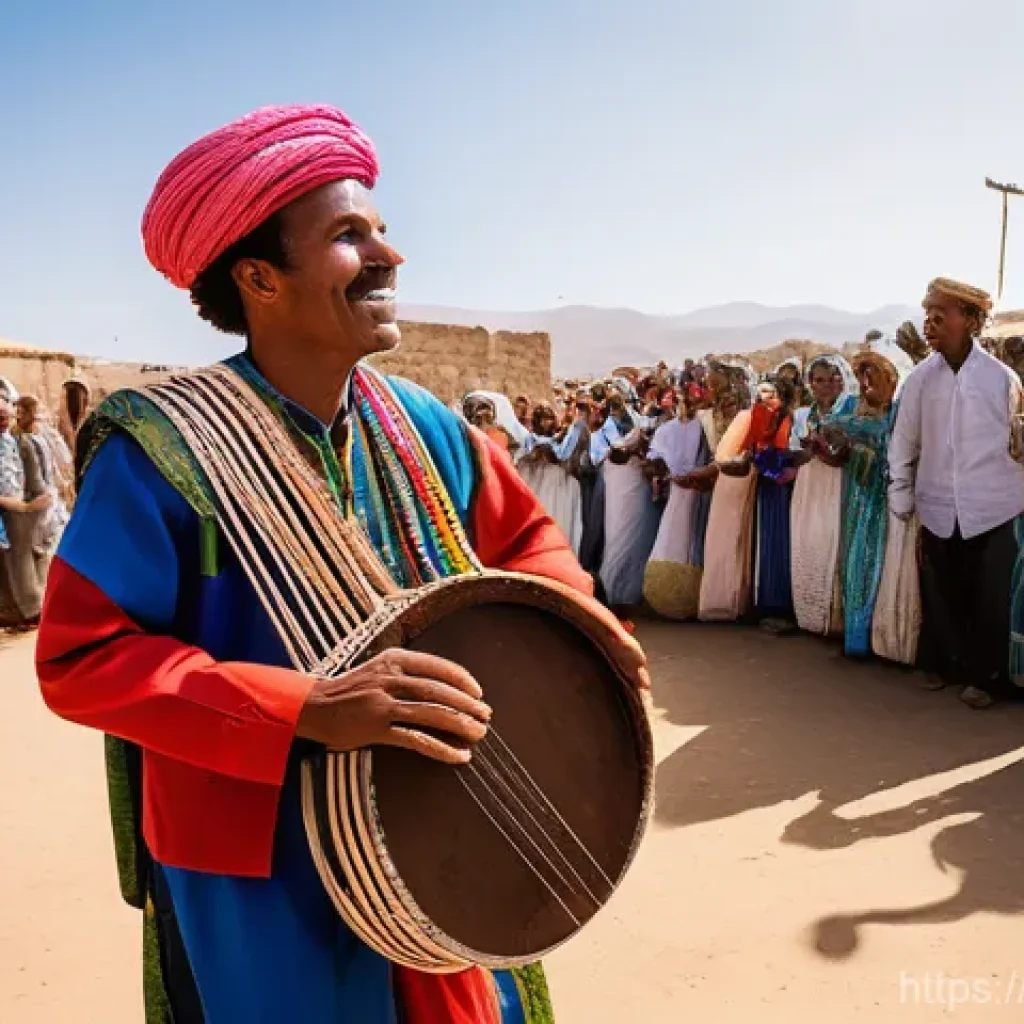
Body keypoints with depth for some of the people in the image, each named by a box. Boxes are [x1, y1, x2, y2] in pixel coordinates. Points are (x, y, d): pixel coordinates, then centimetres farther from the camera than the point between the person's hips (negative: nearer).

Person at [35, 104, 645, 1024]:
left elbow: (524, 537, 9)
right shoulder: (163, 446, -20)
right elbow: (80, 657, -20)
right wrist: (306, 711, -31)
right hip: (258, 875, -4)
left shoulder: (421, 427, -3)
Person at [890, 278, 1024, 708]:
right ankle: (945, 665, 32)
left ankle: (986, 676, 25)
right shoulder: (921, 378, -4)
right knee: (941, 596, 12)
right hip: (938, 510, 2)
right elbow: (904, 442, 4)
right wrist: (902, 501, 6)